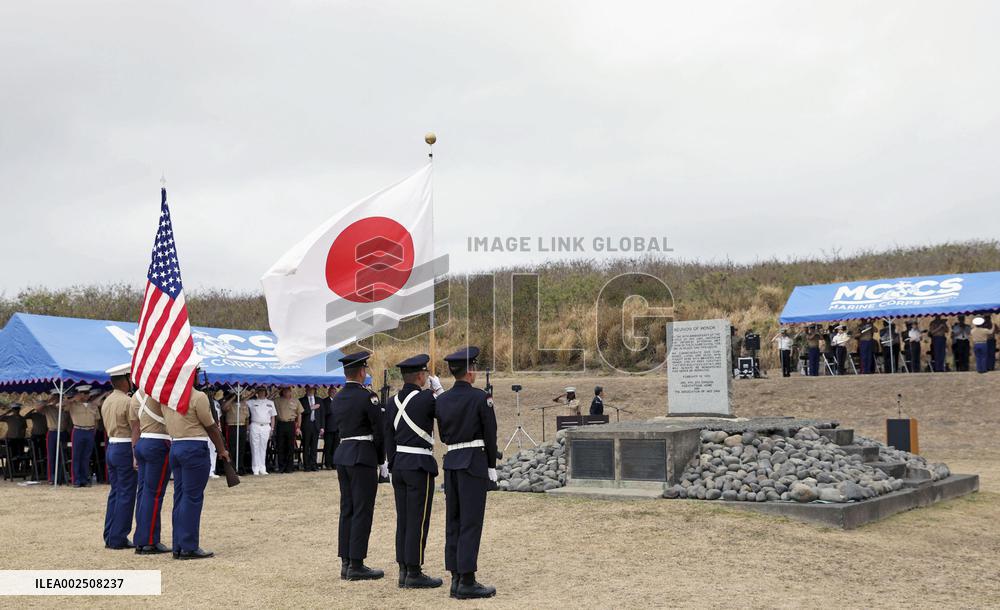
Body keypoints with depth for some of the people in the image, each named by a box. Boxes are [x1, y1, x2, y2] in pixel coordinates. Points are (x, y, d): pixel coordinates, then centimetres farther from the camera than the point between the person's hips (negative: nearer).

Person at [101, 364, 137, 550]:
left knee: (115, 492, 13)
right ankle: (118, 538, -1)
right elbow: (136, 430, -15)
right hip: (126, 449, -9)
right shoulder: (127, 402, -15)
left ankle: (110, 537, 16)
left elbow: (109, 427, 15)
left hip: (111, 447, 9)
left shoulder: (106, 401, 12)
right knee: (126, 494, -3)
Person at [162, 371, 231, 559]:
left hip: (174, 447, 7)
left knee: (180, 497, 10)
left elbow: (169, 424, 11)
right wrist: (222, 450, 5)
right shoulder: (198, 397, -12)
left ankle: (178, 546, 13)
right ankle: (189, 547, -4)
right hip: (194, 448, -7)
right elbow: (211, 428, -6)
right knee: (192, 497, -4)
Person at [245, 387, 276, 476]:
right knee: (255, 448, -3)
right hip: (255, 426, -2)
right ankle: (256, 469, -1)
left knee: (263, 448, 5)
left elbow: (273, 417, 15)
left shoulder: (270, 403, 14)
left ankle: (262, 469, 8)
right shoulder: (251, 402, 8)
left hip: (266, 427, 2)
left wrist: (272, 428, 8)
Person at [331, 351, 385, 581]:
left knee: (347, 509, 12)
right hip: (363, 456, -8)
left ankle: (346, 562, 16)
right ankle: (356, 565, 0)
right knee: (362, 511, -3)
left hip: (342, 453, 8)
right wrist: (382, 461, -3)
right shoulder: (367, 397, -13)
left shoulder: (337, 398, 11)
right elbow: (379, 431, -12)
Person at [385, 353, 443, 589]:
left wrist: (393, 468, 18)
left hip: (399, 464, 7)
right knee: (418, 520, -2)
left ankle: (404, 570, 16)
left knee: (403, 519, 11)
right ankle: (414, 573, 2)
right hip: (420, 466, -7)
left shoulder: (392, 402, 8)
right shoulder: (426, 398, -15)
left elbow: (389, 439, 11)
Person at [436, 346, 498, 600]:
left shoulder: (442, 400, 7)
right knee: (471, 522, -4)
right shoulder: (480, 397, -10)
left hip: (451, 461, 6)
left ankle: (456, 578, 14)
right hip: (474, 462, -6)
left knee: (453, 521, 10)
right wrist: (492, 466, 1)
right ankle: (467, 581, -3)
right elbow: (490, 434, -7)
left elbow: (442, 434, 13)